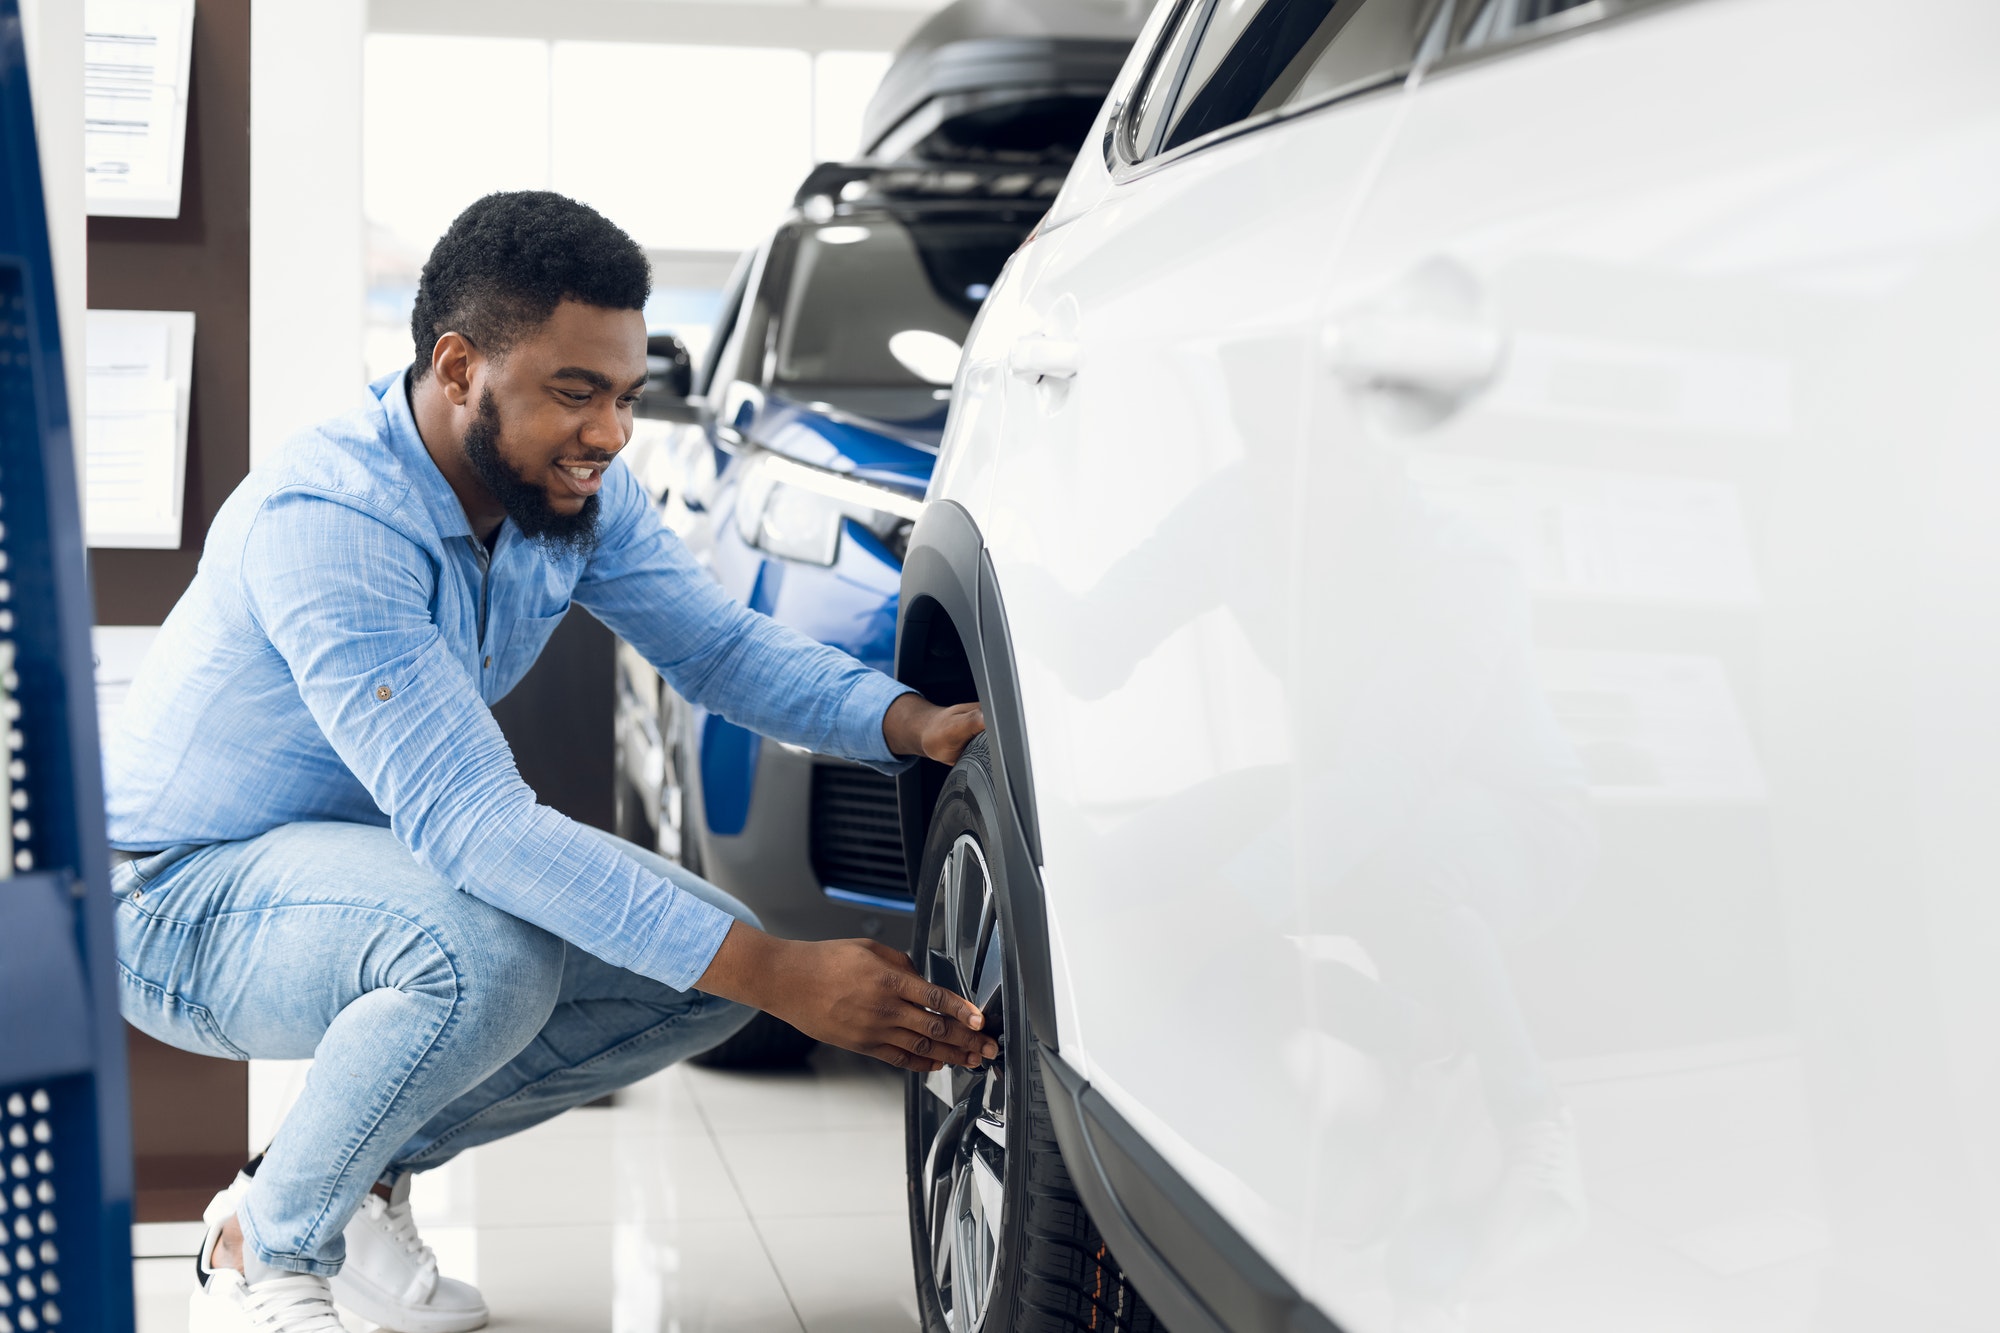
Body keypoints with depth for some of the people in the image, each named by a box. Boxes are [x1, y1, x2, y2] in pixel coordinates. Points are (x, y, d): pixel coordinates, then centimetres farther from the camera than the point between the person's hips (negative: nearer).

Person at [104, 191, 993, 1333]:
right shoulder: (328, 520, -32)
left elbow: (723, 644, 0)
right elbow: (469, 824, -38)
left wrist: (914, 724, -23)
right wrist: (782, 976, -42)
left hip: (392, 848, 8)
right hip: (184, 901, -8)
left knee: (712, 962, -7)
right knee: (486, 959, -37)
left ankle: (368, 1171, 10)